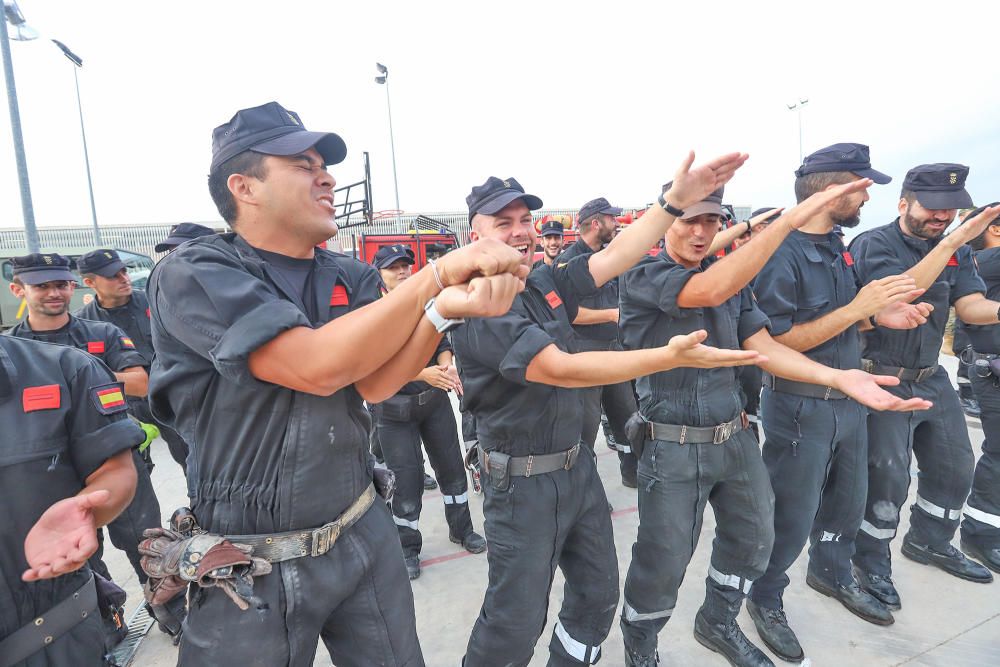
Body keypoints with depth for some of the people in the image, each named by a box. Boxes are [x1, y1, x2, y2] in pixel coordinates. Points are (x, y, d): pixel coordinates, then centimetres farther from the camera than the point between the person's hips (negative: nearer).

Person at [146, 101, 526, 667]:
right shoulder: (194, 273, -14)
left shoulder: (353, 278, 2)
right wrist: (437, 275, -27)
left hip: (365, 537, 5)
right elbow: (316, 366, -28)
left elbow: (375, 384, -13)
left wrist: (446, 309, -29)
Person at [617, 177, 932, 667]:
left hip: (735, 437, 7)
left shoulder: (733, 276, 6)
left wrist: (837, 377, -16)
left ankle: (718, 623, 47)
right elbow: (709, 292, -35)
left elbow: (763, 348, 0)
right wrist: (792, 218, -34)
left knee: (753, 538, 21)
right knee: (664, 560, 6)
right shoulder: (642, 275, -16)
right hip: (674, 447, -7)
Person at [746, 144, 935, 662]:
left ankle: (832, 573, 50)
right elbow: (778, 341, -23)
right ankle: (766, 600, 30)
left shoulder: (835, 247, 7)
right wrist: (857, 308, -24)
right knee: (792, 517, 6)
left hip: (849, 401, 9)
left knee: (848, 501, 25)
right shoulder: (781, 254, -21)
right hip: (801, 408, -8)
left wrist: (879, 316, -3)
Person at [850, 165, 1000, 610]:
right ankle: (871, 559, 16)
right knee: (888, 474, -3)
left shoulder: (956, 251, 8)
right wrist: (950, 243, -29)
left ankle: (929, 542, 39)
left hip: (931, 378, 7)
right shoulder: (873, 245, -12)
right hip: (884, 379, -7)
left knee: (954, 467, 17)